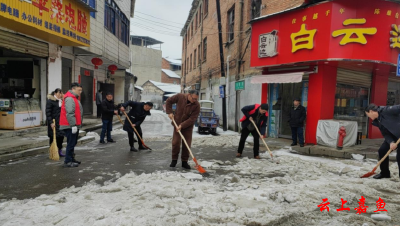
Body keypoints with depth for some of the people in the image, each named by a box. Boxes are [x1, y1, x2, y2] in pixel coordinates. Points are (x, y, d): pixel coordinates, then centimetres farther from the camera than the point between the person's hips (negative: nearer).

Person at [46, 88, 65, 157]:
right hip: (53, 123, -6)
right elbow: (48, 113, -12)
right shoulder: (50, 101, -8)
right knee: (53, 138, 2)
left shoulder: (61, 101, 12)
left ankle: (60, 151, 17)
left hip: (61, 122, 6)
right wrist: (51, 122, -17)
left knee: (61, 136, 6)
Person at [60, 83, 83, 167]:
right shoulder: (69, 98, -16)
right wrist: (73, 125, -24)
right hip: (70, 126, -11)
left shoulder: (74, 98, 19)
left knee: (72, 143, 16)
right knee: (71, 144, -6)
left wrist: (76, 125, 25)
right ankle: (68, 161, 0)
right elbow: (70, 113, -23)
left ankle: (71, 159, 25)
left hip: (74, 125, 11)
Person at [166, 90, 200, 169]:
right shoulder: (180, 97, -15)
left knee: (187, 144, 1)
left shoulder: (196, 105, -18)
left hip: (188, 126, 0)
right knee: (175, 142, -2)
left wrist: (182, 125, -27)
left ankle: (184, 161, 15)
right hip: (177, 123, 0)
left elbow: (192, 119, -21)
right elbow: (169, 101, 1)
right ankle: (174, 160, 15)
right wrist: (169, 112, -7)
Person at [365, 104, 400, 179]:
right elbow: (385, 134, 3)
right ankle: (385, 173, 22)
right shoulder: (377, 121, 5)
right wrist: (391, 142, -17)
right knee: (382, 150, 7)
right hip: (393, 136, 9)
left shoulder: (386, 110, -21)